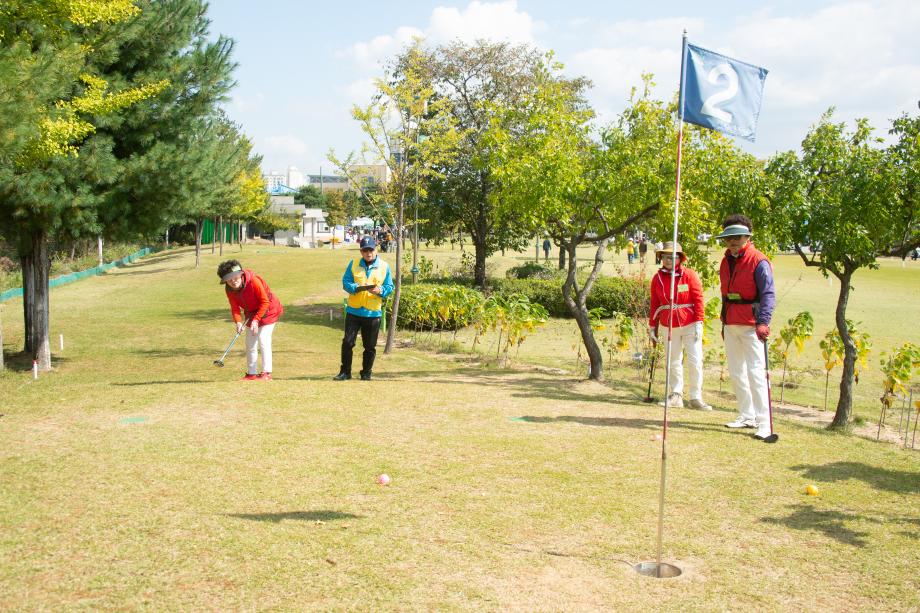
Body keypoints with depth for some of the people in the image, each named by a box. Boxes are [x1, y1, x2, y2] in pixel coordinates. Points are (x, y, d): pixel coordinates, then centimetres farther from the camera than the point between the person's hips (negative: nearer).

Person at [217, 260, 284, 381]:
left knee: (263, 339, -16)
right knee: (250, 343, 9)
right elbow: (234, 308, -11)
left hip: (267, 310, -7)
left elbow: (265, 302, -25)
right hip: (251, 313, 7)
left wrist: (256, 319, -28)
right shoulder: (229, 290, -14)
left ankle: (267, 372, -12)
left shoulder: (253, 281, -31)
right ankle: (252, 373, 19)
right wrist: (238, 322, -30)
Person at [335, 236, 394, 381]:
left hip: (373, 313, 0)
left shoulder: (384, 266, 2)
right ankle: (345, 372, 11)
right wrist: (356, 287, -21)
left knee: (370, 346, 7)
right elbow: (345, 282, -1)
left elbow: (389, 287, 2)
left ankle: (366, 373, 21)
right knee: (348, 342, -1)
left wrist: (380, 290, -19)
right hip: (353, 310, 0)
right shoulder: (353, 264, 3)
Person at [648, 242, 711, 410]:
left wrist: (698, 323, -11)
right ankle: (676, 396, 17)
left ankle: (695, 397, 5)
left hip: (690, 325, -3)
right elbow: (654, 304, 9)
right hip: (668, 325, 3)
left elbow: (698, 299, -5)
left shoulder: (690, 275, -5)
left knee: (695, 361, -5)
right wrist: (652, 327, 8)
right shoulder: (657, 278, 4)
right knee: (673, 363, 8)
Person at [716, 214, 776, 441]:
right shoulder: (726, 262, 14)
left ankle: (764, 423, -11)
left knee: (755, 371, -12)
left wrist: (763, 322, -29)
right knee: (736, 372, 12)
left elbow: (768, 294, -17)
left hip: (751, 325, -8)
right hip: (731, 325, 8)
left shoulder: (758, 261, -10)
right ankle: (747, 416, 24)